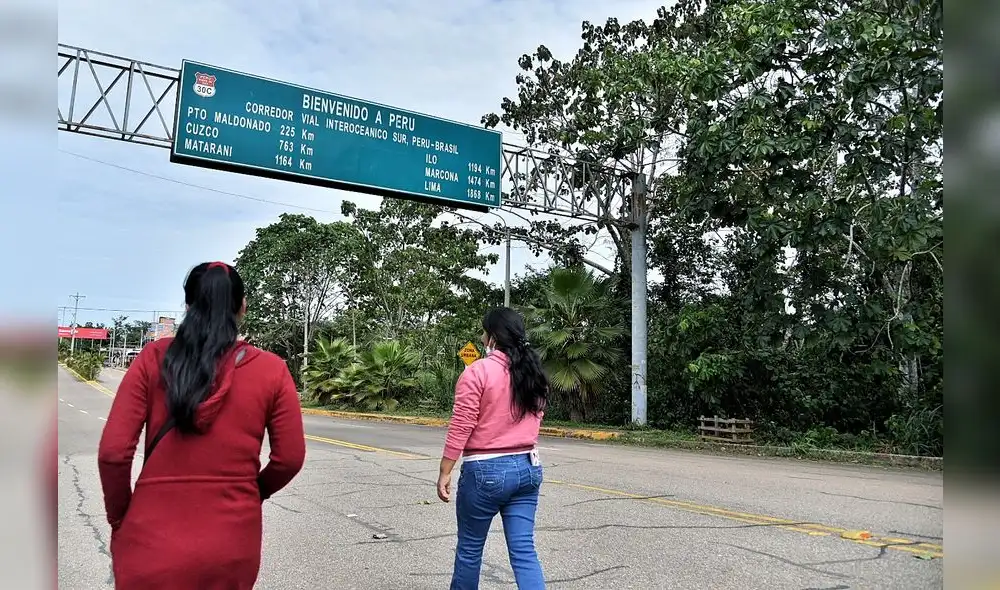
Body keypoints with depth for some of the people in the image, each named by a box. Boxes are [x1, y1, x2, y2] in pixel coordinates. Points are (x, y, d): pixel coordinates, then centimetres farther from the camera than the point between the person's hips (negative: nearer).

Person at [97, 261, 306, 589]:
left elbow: (113, 452, -7)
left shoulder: (153, 359, -6)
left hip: (152, 541, 0)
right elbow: (289, 459, -3)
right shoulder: (272, 370, -6)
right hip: (232, 549, 1)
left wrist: (118, 518, 9)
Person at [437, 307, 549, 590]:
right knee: (524, 551, 7)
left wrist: (445, 473, -7)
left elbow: (461, 428, -14)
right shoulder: (533, 373, 7)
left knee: (470, 548, 14)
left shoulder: (478, 371, -13)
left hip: (485, 471, -5)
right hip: (528, 468, 6)